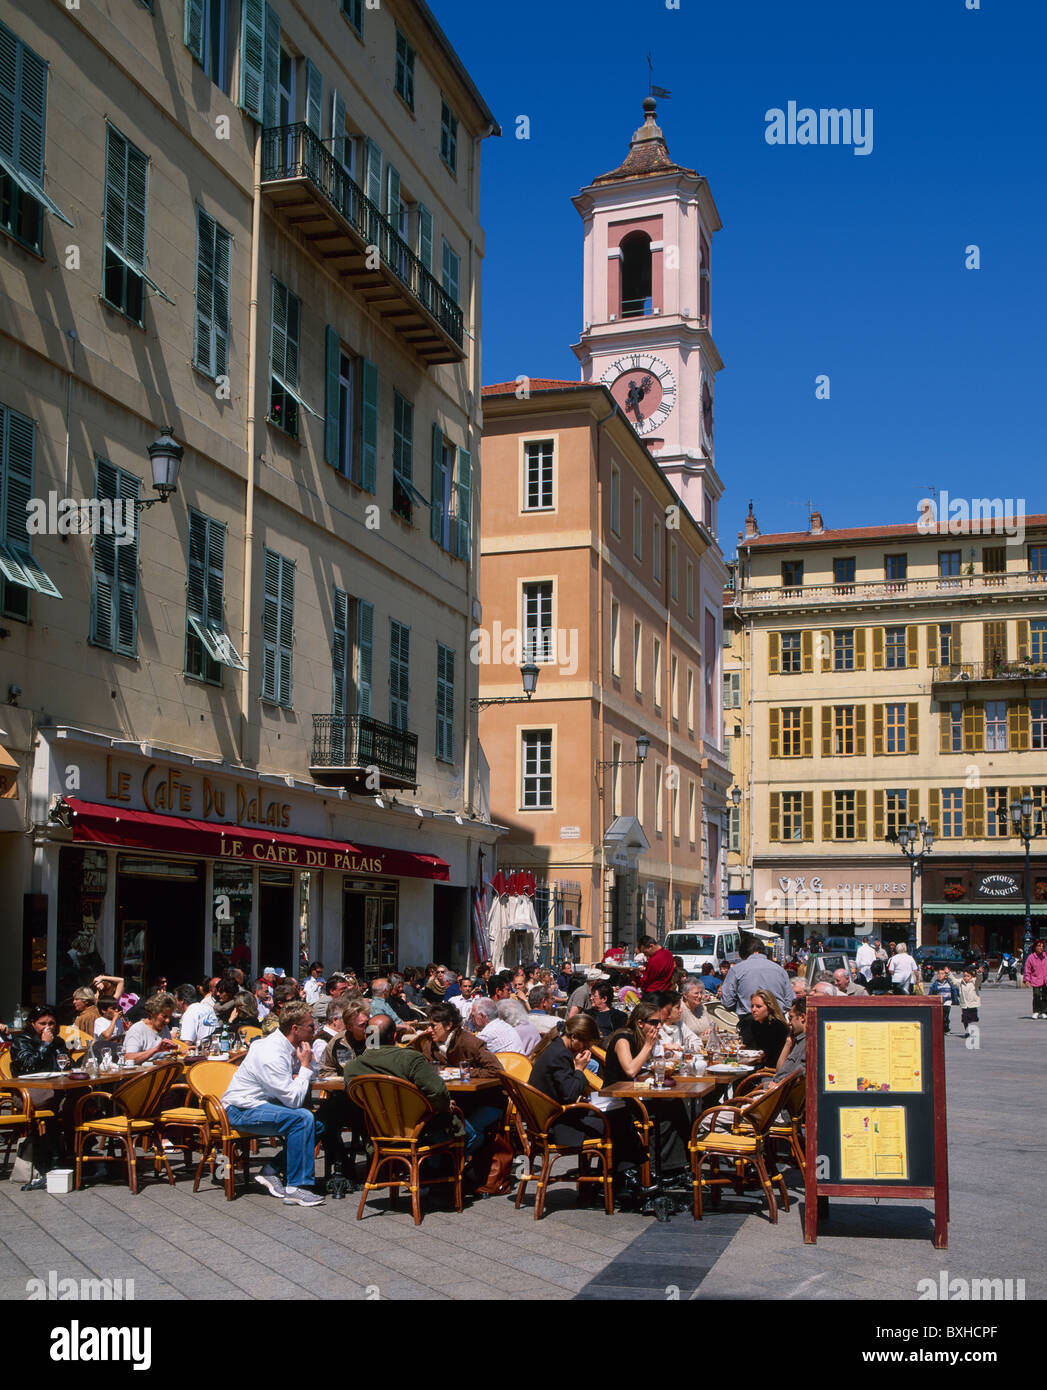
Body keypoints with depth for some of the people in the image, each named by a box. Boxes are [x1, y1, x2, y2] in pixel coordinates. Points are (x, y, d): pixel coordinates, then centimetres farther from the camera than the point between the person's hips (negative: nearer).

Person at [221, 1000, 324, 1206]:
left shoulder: (290, 1047, 3)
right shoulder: (272, 1054, -25)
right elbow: (294, 1100, -26)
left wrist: (298, 1078, -6)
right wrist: (305, 1067, -15)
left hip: (262, 1105, 9)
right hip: (242, 1111, -9)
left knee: (317, 1124, -7)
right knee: (302, 1118, -29)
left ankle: (272, 1171, 0)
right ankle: (295, 1188, -24)